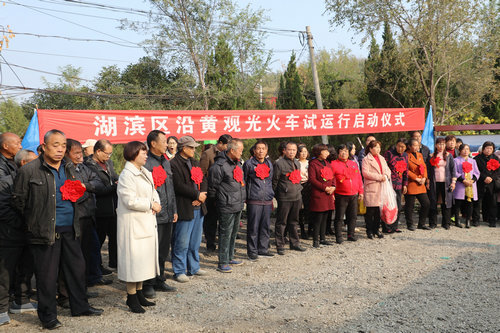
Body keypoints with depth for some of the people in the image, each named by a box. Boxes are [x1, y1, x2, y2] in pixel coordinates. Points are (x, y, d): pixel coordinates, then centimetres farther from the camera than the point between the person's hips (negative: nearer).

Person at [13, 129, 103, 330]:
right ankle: (48, 315, 18)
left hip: (70, 230, 6)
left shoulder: (69, 169, 10)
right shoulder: (29, 171, -10)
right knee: (47, 275, 3)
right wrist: (33, 219, 3)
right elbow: (18, 199, -3)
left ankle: (80, 306, 30)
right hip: (44, 232, -6)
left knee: (77, 268, 14)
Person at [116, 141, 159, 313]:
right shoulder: (127, 175, -14)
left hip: (147, 222, 9)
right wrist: (151, 205, -13)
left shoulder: (145, 173, 14)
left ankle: (139, 293, 25)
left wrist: (156, 203, 0)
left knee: (144, 257, 14)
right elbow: (130, 200, -21)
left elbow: (153, 191, 21)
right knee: (133, 258, -3)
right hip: (132, 223, -9)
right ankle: (131, 297, 7)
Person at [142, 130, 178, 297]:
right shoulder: (146, 163, -12)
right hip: (153, 215, -8)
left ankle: (159, 281, 28)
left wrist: (174, 210, 21)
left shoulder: (166, 162, 16)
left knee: (163, 251, 15)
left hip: (167, 215, 8)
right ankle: (148, 284, 12)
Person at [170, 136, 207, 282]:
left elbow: (203, 180, 12)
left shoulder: (194, 162, 16)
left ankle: (193, 268, 28)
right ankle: (179, 271, 9)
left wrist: (201, 196, -5)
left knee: (195, 241, 17)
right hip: (185, 209, -8)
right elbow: (179, 186, -19)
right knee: (182, 242, -2)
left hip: (198, 208, 8)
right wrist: (197, 195, -12)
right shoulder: (174, 164, -11)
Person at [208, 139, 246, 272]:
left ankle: (230, 258, 30)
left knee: (233, 232, 17)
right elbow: (212, 186, -12)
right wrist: (218, 200, -2)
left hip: (238, 205, 9)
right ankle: (222, 263, 3)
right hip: (226, 207, -9)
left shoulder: (238, 163, 13)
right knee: (225, 234, -4)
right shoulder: (219, 166, -17)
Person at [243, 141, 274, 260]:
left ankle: (263, 249, 20)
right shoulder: (249, 164, -1)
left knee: (265, 226, 9)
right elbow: (243, 181, 2)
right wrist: (245, 196, -1)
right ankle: (252, 251, 6)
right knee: (253, 227, -2)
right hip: (254, 201, -5)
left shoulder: (269, 164, 15)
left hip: (267, 201, 5)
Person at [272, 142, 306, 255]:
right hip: (284, 198, -7)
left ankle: (294, 243, 25)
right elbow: (274, 181, -6)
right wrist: (275, 195, -4)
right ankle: (280, 246, 7)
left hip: (296, 197, 7)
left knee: (294, 221, 15)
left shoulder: (297, 163, 14)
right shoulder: (279, 163, -8)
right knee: (281, 222, 0)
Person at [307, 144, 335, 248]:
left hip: (328, 195, 7)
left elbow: (332, 176, 19)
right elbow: (312, 179, -14)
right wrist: (325, 188, -16)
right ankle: (316, 240, 0)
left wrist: (333, 187, -1)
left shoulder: (327, 163, 17)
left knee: (324, 217, 12)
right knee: (318, 219, -6)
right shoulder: (313, 164, -7)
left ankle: (322, 238, 20)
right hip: (318, 195, -7)